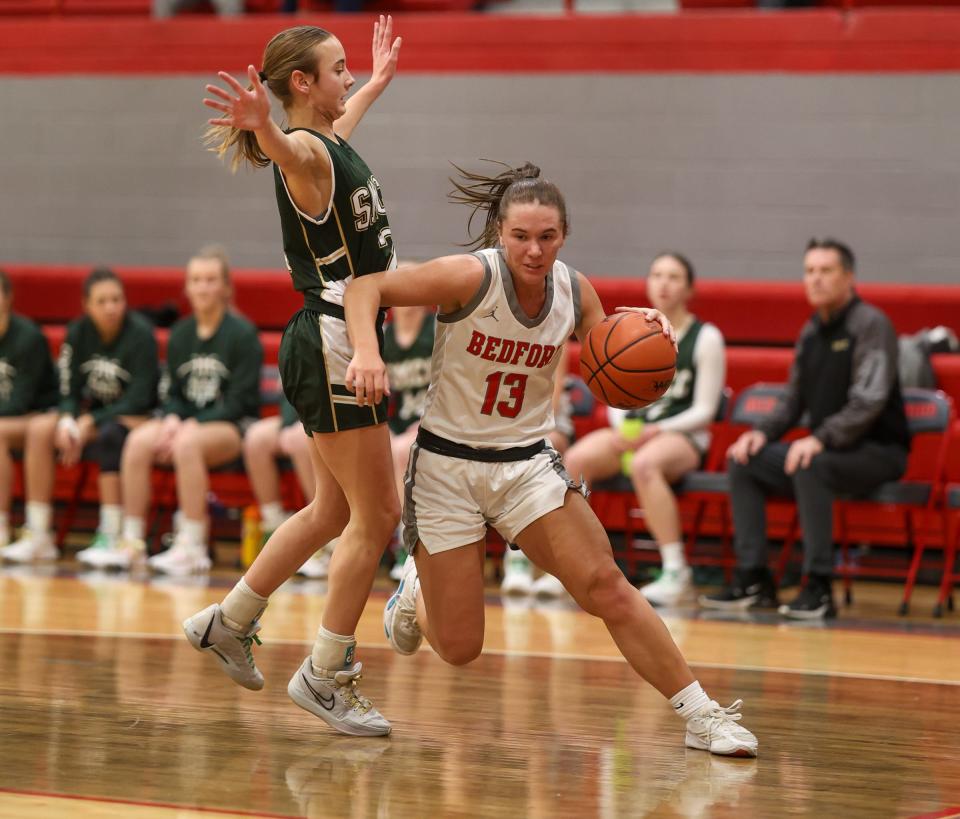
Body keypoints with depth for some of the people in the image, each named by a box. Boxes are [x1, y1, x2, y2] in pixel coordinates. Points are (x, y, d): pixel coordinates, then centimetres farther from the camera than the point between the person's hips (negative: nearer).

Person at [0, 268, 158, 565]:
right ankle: (38, 535, -19)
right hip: (93, 415, 5)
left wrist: (89, 424, -23)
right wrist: (67, 421, -20)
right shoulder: (78, 332, -1)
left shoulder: (140, 333, -16)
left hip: (136, 418, -5)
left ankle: (110, 537, -34)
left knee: (109, 435, -38)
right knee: (39, 428, -20)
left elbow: (139, 399, -18)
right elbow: (69, 391, 2)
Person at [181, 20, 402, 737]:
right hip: (332, 346, -10)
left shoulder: (332, 142, 13)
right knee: (377, 516, -5)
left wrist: (378, 82, 57)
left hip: (346, 342, 10)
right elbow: (283, 146, -42)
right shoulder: (304, 152, -15)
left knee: (334, 513, 17)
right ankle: (325, 676, 2)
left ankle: (228, 623, 27)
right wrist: (260, 123, -65)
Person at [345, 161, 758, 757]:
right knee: (459, 649, 0)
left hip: (528, 463, 3)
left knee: (605, 586, -16)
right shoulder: (471, 277, -18)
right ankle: (417, 594, 38)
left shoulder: (575, 292, -4)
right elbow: (367, 287, -16)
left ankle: (703, 716, -9)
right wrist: (367, 352, -34)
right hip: (447, 466, -3)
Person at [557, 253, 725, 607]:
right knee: (575, 458, -26)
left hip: (682, 436, -5)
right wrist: (622, 430, -8)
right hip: (630, 432, 5)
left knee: (644, 465, -39)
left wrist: (656, 431, -17)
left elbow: (703, 410, -4)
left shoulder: (705, 337, 0)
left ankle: (676, 574, -34)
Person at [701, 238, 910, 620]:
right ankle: (753, 580, -5)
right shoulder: (811, 332, 11)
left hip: (878, 450, -8)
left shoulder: (870, 324, -13)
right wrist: (762, 432, -2)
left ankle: (819, 587, -32)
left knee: (810, 466, -35)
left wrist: (820, 439, -33)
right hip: (827, 446, 8)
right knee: (743, 461, -4)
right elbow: (793, 401, 17)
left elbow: (869, 401, -23)